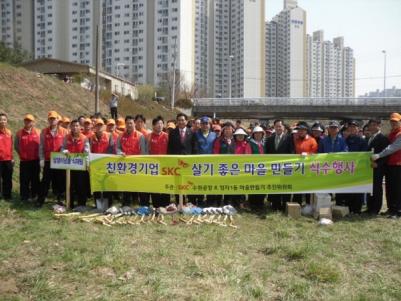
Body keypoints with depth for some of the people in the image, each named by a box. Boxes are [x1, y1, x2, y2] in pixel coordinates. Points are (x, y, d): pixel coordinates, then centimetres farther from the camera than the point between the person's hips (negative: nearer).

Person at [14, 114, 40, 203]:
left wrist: (39, 155, 2)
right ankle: (24, 196, 11)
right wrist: (21, 154, 4)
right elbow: (16, 146, 7)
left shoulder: (38, 132, 2)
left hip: (35, 160, 1)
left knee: (35, 179, 8)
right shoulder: (19, 133, 1)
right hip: (24, 160, 0)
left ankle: (34, 195, 19)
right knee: (24, 180, 2)